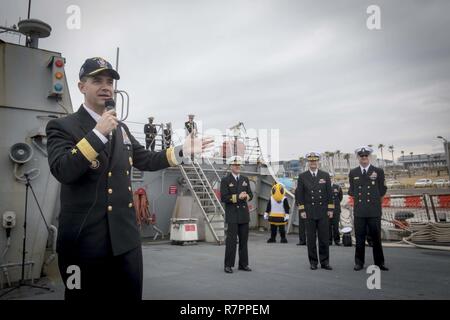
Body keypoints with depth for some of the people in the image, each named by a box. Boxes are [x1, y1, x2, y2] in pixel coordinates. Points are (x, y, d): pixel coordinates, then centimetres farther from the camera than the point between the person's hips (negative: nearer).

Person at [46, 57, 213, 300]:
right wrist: (97, 133, -23)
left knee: (131, 294, 14)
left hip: (125, 235, 6)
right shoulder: (62, 126, -4)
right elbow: (62, 171, -19)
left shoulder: (121, 128, 14)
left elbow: (146, 160, 19)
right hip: (83, 238, -5)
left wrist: (182, 151, 11)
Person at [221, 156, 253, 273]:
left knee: (244, 240, 8)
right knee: (231, 240, -6)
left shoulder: (245, 179, 11)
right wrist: (237, 197, -20)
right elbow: (224, 198, -12)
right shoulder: (225, 180, -4)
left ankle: (243, 264, 17)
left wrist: (246, 196, -13)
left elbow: (250, 195, 9)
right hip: (232, 214, -5)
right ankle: (228, 265, 3)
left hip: (244, 213, 5)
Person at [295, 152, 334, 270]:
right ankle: (313, 262, 15)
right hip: (309, 212, -1)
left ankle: (325, 262, 14)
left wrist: (330, 209, 1)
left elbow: (329, 193, 6)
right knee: (311, 239, 4)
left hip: (323, 211, 1)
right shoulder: (302, 176, 2)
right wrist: (302, 210, -5)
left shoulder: (325, 175, 6)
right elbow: (299, 195, 1)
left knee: (324, 238, 3)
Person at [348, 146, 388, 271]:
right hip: (359, 211, 1)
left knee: (376, 237, 4)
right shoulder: (353, 173, 9)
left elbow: (382, 191, 10)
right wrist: (358, 201, 9)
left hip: (374, 211, -1)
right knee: (359, 238, 5)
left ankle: (379, 262, 16)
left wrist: (375, 203, 14)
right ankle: (359, 262, 14)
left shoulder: (378, 171, 3)